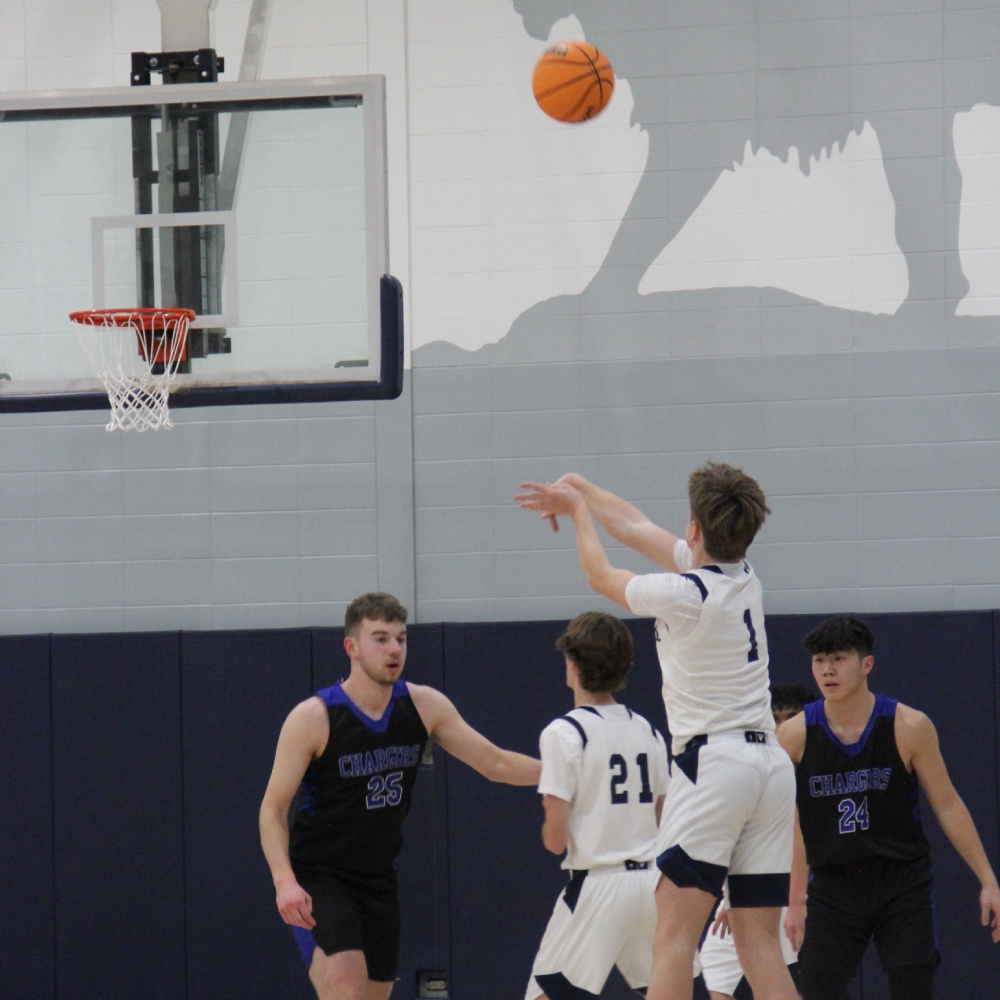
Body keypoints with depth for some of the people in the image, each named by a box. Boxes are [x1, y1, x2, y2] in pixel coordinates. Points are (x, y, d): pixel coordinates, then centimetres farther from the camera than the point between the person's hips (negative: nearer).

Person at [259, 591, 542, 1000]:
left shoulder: (424, 706, -2)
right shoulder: (313, 718, -16)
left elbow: (494, 763, 5)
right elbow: (273, 809, -13)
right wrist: (284, 881, -27)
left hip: (378, 883, 6)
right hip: (318, 882, -6)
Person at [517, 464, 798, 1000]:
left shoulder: (685, 593, -11)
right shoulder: (744, 577, 10)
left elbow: (601, 576, 10)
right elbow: (638, 529, 24)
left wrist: (579, 511, 27)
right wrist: (578, 489, 34)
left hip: (714, 762, -8)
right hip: (772, 763, 8)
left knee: (674, 934, -12)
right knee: (759, 944, 4)